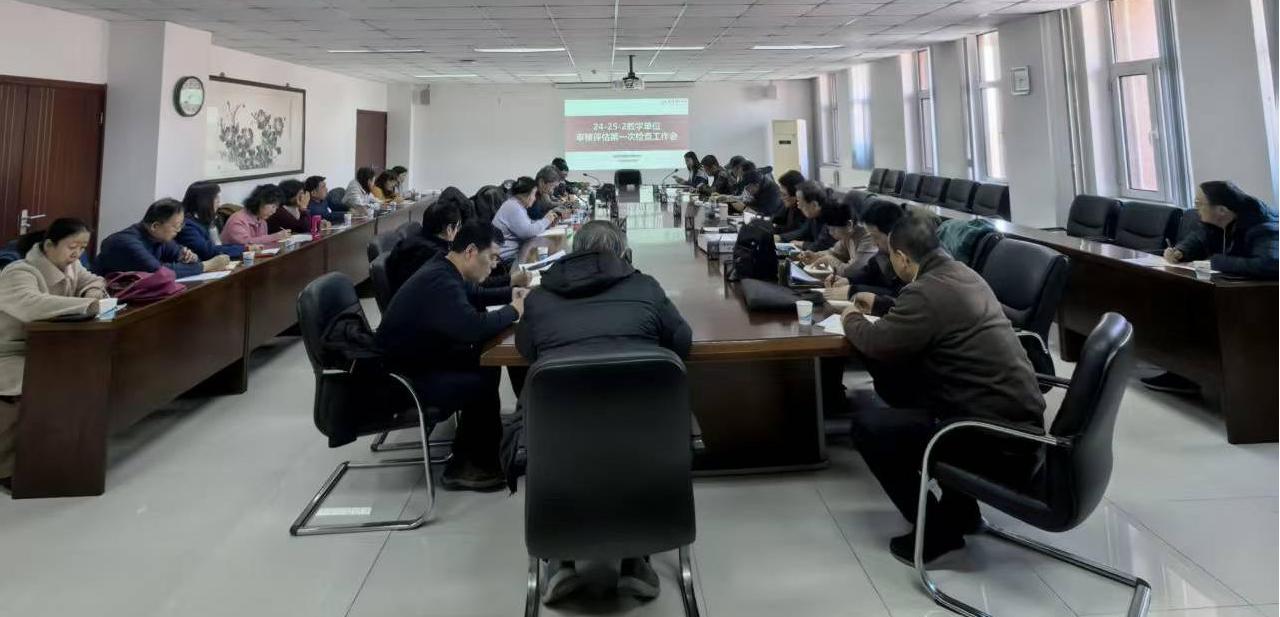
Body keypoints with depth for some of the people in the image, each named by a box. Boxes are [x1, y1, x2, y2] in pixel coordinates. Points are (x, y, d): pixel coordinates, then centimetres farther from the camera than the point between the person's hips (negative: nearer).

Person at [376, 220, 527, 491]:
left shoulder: (445, 270, 3)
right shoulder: (439, 282, -29)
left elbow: (474, 296, 23)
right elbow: (474, 328, -39)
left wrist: (511, 294, 6)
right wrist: (513, 310, -21)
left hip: (421, 356, 11)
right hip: (404, 374, -11)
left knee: (485, 364, 6)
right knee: (482, 385, -17)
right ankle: (463, 467, 1)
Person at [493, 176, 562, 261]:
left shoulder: (517, 205, 14)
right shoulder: (513, 208, -17)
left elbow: (528, 225, 16)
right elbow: (528, 231, -24)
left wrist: (549, 222, 3)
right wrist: (546, 220, -10)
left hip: (516, 250, 10)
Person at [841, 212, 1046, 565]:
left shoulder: (929, 291, -18)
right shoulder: (959, 273, 11)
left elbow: (878, 344, -9)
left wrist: (852, 321, 11)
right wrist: (879, 305, 39)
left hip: (999, 441, -10)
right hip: (1019, 421, 10)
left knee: (867, 426, -3)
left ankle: (938, 528, 10)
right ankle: (959, 508, 27)